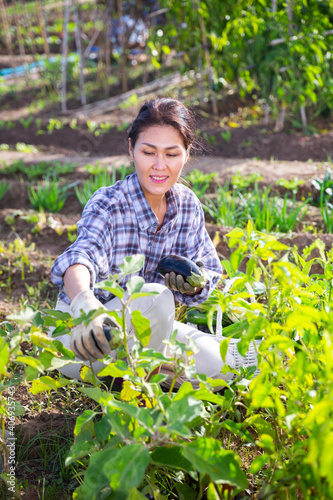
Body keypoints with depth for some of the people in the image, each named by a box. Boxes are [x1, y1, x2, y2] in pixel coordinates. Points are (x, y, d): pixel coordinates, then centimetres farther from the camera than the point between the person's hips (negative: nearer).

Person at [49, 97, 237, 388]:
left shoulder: (188, 205, -4)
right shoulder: (108, 204, -22)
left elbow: (211, 271, 2)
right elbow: (82, 255, -42)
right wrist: (84, 304, -65)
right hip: (78, 340, -6)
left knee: (228, 366, -11)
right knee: (155, 297, -34)